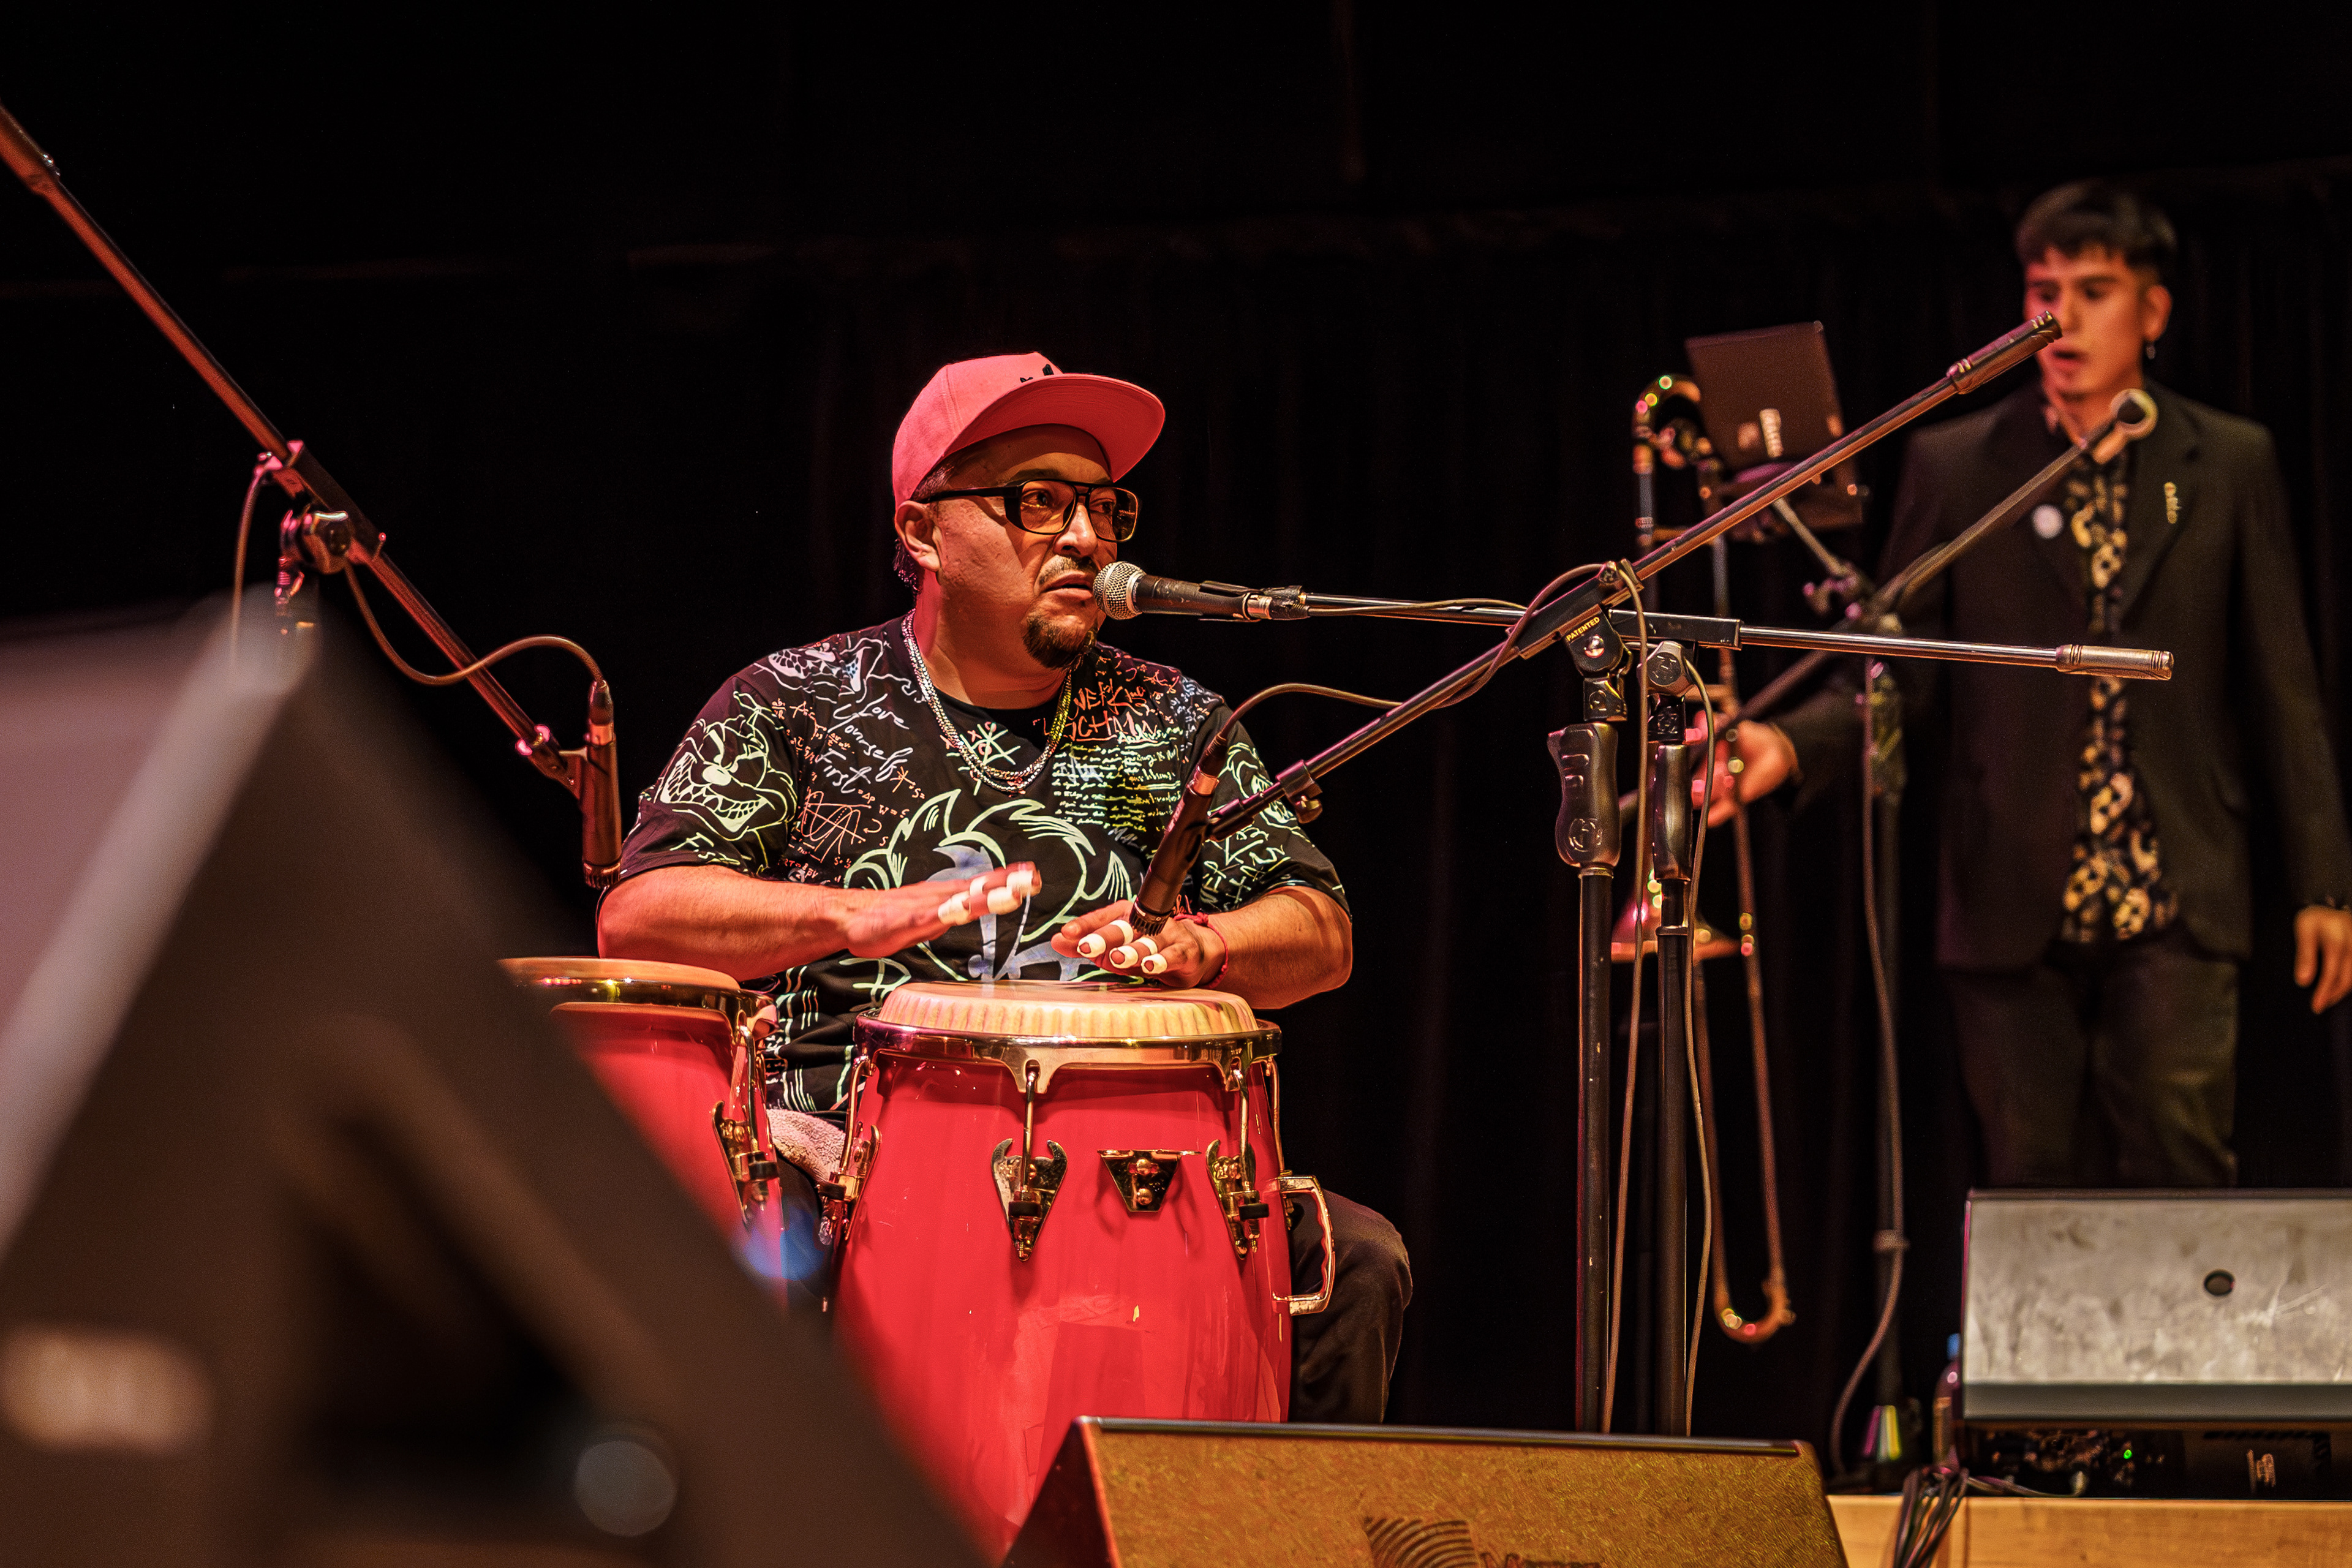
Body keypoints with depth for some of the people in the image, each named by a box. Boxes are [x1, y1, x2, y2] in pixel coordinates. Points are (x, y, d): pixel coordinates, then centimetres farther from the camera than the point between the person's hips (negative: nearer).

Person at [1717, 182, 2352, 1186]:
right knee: (2036, 1192, 3)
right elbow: (1903, 671, 5)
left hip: (2173, 911, -1)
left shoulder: (2229, 466, 7)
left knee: (2176, 1173, -11)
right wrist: (1792, 744, -14)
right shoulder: (1955, 469, 7)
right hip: (2014, 913, 1)